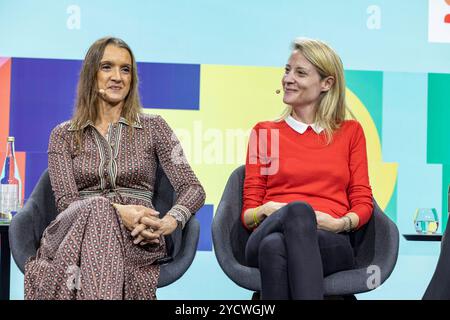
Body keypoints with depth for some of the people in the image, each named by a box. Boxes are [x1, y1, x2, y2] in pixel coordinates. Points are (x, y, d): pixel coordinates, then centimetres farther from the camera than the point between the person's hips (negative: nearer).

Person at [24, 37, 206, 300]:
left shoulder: (154, 127, 15)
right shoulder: (64, 135, 16)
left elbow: (193, 188, 7)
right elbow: (65, 200, 2)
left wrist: (169, 222, -17)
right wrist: (119, 211, -18)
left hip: (139, 239, -1)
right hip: (78, 227, 1)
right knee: (96, 209, -36)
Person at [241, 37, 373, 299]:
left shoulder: (350, 132, 20)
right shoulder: (264, 132, 19)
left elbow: (363, 203, 13)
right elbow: (248, 212, 14)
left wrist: (339, 223, -10)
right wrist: (266, 210, -10)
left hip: (331, 244, 0)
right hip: (266, 237, 0)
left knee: (276, 246, -39)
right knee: (299, 209, -39)